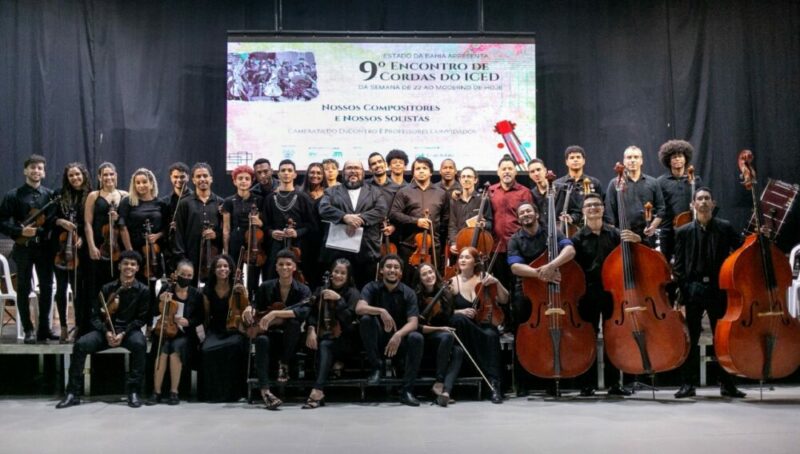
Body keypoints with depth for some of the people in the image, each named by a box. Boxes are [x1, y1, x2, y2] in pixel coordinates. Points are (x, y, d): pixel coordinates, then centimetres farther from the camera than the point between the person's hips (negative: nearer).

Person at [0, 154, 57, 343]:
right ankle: (28, 331, 11)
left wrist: (38, 231, -14)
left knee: (47, 288, 6)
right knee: (23, 290, 3)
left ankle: (44, 329, 17)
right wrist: (20, 231, -16)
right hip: (23, 248, -2)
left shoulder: (50, 195, 6)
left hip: (44, 247, 2)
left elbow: (55, 220, 1)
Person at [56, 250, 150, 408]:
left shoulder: (143, 291, -3)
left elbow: (141, 319, -3)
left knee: (139, 343, -37)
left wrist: (123, 333, -17)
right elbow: (96, 316, 4)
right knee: (81, 344, -23)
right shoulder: (107, 288, 3)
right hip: (107, 330, 3)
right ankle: (73, 393, -13)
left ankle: (134, 391, -25)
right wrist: (106, 332, -16)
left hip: (130, 331, -2)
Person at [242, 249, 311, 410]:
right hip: (270, 332, 1)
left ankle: (284, 364, -13)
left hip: (291, 339, -1)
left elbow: (303, 312, -27)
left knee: (293, 322, -34)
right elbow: (256, 307, 5)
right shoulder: (265, 287, 1)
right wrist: (250, 309, -21)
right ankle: (265, 390, -39)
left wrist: (275, 313, -36)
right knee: (262, 340, -34)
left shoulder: (303, 290, -8)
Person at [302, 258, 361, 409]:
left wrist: (338, 299, -16)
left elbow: (350, 317, -11)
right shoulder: (321, 291, 14)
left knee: (325, 345, -35)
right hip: (324, 336, 3)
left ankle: (318, 391, -44)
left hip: (345, 341, -3)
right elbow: (312, 313, 3)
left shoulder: (353, 293, 3)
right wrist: (311, 329, -15)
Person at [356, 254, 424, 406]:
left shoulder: (408, 293, -5)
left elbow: (413, 323, -16)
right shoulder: (371, 288, -6)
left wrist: (399, 334, -36)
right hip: (378, 338, 0)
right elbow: (359, 308, -25)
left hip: (400, 339, 1)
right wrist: (381, 311, -42)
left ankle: (407, 390, -23)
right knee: (366, 319, -29)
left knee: (417, 338, -31)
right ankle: (375, 367, -14)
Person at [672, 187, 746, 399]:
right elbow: (678, 266, 3)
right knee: (690, 339, 4)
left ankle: (727, 384, 15)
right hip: (693, 289, 0)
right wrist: (680, 296, -2)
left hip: (718, 288, 0)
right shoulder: (683, 232, 4)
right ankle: (688, 384, 11)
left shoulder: (725, 228, 5)